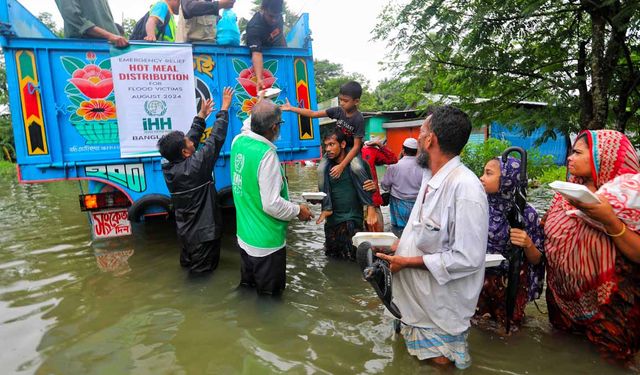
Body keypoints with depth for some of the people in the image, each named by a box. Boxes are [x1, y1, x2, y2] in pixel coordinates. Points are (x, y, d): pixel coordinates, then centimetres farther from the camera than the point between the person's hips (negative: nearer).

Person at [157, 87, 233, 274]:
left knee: (189, 265, 25)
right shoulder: (195, 166, -25)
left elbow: (191, 139, 7)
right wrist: (224, 109, -10)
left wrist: (201, 116, 15)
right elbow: (216, 139, -20)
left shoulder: (168, 168, -5)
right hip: (203, 234, -8)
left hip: (185, 231, 8)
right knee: (203, 273, 6)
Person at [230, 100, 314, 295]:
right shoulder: (267, 155, -28)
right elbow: (272, 204, -27)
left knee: (248, 286, 27)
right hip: (267, 243, -8)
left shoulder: (238, 141, -4)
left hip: (244, 236, 8)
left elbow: (249, 127, 22)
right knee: (269, 294, 13)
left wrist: (260, 103, 33)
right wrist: (298, 210, -10)